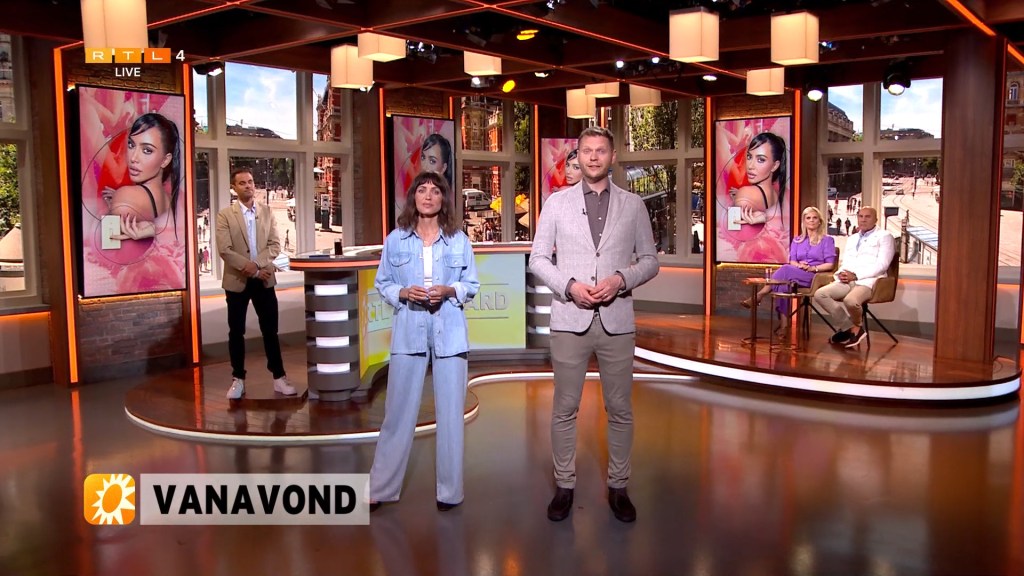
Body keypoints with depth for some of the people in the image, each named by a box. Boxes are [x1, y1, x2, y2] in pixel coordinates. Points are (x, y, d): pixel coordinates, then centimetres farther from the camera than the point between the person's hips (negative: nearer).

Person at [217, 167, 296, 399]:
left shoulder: (267, 211, 6)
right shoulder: (225, 215, -3)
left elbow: (275, 245, 0)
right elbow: (225, 250, -11)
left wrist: (256, 264, -15)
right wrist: (251, 268, -18)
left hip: (264, 280, 2)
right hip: (237, 280, -2)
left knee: (270, 330, 5)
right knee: (236, 332, 5)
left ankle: (279, 377, 12)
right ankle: (238, 379, 16)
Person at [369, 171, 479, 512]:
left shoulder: (459, 240, 4)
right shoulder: (396, 240, 3)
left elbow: (472, 285, 7)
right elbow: (382, 284, 8)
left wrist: (449, 290, -12)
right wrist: (404, 293, -12)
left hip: (449, 331, 1)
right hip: (409, 330, 0)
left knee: (450, 410, 4)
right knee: (399, 410, 3)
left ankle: (450, 490, 16)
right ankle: (380, 487, 16)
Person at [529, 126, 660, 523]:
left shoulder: (633, 205, 7)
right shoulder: (556, 202, 5)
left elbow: (650, 260, 8)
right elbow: (538, 258, 4)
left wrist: (621, 279, -12)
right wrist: (569, 286, -12)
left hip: (616, 321, 1)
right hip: (570, 320, 0)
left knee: (620, 409, 8)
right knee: (565, 408, 6)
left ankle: (618, 486, 22)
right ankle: (564, 486, 20)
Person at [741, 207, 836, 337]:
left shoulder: (827, 240, 10)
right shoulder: (797, 240, 22)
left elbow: (830, 264, 1)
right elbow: (792, 261, 10)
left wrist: (812, 268, -15)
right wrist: (799, 265, -13)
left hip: (816, 277, -4)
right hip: (795, 275, 4)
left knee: (785, 269, -33)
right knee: (783, 284, -35)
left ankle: (758, 296, -31)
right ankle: (784, 325, -39)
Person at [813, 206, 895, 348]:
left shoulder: (884, 237, 6)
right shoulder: (852, 239, 28)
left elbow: (882, 265, -6)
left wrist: (855, 275, -15)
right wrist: (842, 273, -3)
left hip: (868, 281, -7)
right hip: (847, 281, 7)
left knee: (850, 300, -37)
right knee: (820, 294, -18)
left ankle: (853, 327, -3)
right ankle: (851, 328, -10)